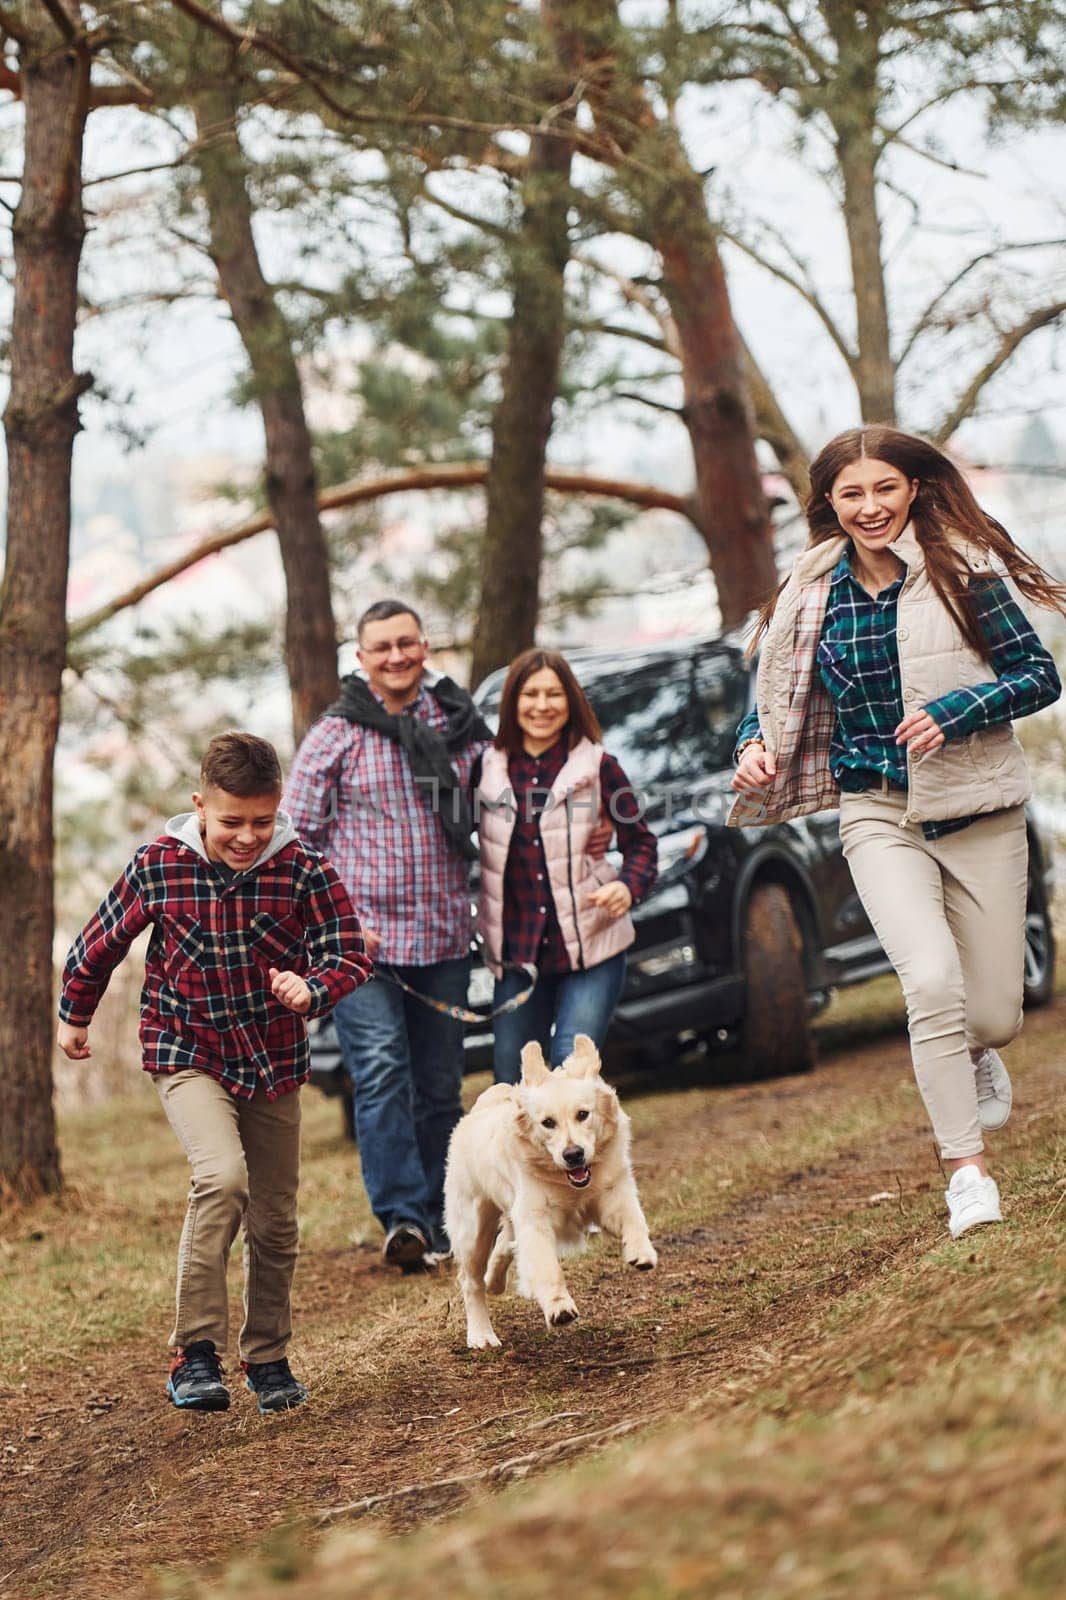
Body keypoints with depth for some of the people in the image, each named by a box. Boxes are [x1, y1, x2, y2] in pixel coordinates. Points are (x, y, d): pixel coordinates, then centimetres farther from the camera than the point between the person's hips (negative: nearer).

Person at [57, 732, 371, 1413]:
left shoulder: (303, 870, -13)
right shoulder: (160, 866, -14)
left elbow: (350, 953, -13)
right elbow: (102, 941, 3)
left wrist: (311, 988, -34)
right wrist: (75, 1014, 16)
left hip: (273, 1062, 2)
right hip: (188, 1054, -2)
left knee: (275, 1219, 11)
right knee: (222, 1178, -26)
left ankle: (268, 1356, 32)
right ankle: (196, 1352, -19)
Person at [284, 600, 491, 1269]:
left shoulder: (460, 726, 8)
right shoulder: (335, 736, -1)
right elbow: (296, 836, -1)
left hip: (444, 939, 4)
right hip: (362, 940, -4)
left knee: (440, 1084, 8)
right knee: (382, 1074, -15)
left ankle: (436, 1222, 17)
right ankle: (403, 1219, -18)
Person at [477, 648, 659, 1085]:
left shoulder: (597, 766, -2)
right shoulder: (489, 768, 4)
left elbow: (641, 842, 4)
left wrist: (628, 886, -16)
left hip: (591, 948, -3)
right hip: (517, 952, 3)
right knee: (511, 1078, 8)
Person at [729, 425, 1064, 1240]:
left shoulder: (962, 569, -6)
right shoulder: (812, 593, 2)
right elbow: (781, 696, 17)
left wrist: (955, 712, -19)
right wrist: (755, 745, -4)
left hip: (977, 809, -1)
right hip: (879, 813, 1)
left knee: (995, 1012, 4)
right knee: (934, 981, -21)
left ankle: (975, 1055, 43)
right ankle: (968, 1169, -10)